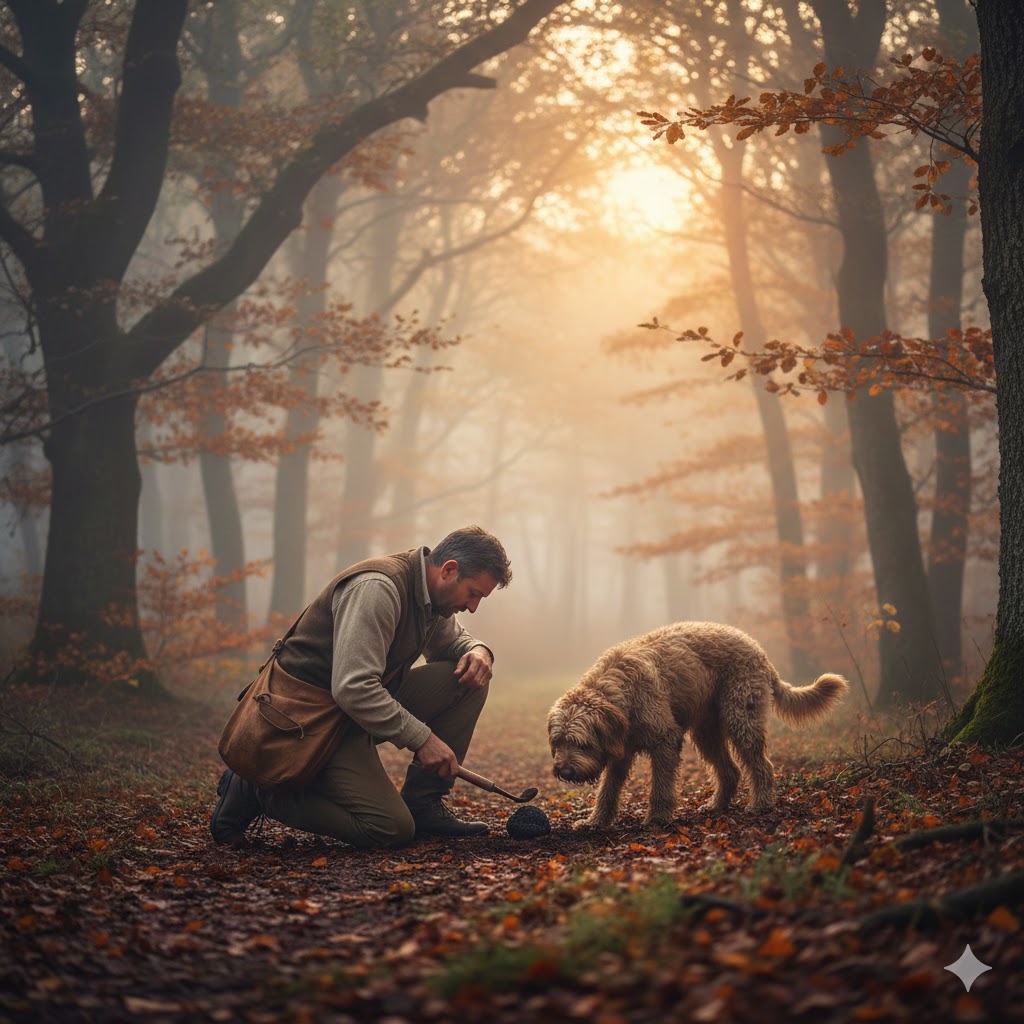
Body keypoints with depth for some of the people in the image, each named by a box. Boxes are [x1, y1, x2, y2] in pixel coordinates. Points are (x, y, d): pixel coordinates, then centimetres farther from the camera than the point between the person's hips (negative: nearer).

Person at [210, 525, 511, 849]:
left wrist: (478, 651, 0)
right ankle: (257, 791, -7)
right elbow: (353, 688, -32)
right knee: (392, 830, -20)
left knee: (468, 679, -1)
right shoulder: (376, 588, -25)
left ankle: (423, 802, 4)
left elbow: (454, 639, 26)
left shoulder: (432, 593, 5)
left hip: (370, 707, 10)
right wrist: (421, 738, -27)